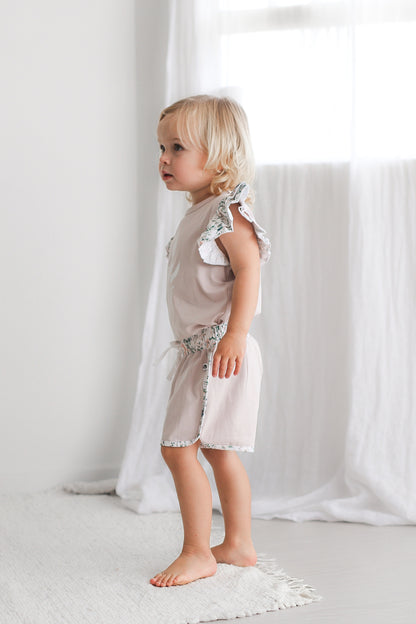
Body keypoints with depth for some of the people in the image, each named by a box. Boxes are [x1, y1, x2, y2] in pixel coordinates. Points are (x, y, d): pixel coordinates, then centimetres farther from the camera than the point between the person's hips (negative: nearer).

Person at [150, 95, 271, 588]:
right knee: (217, 450, 15)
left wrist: (235, 334, -30)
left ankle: (197, 553, 0)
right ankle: (238, 544, 25)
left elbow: (249, 270, -22)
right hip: (198, 349, 10)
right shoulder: (197, 214, 16)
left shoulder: (227, 210, -13)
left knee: (178, 447, -10)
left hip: (221, 350, -10)